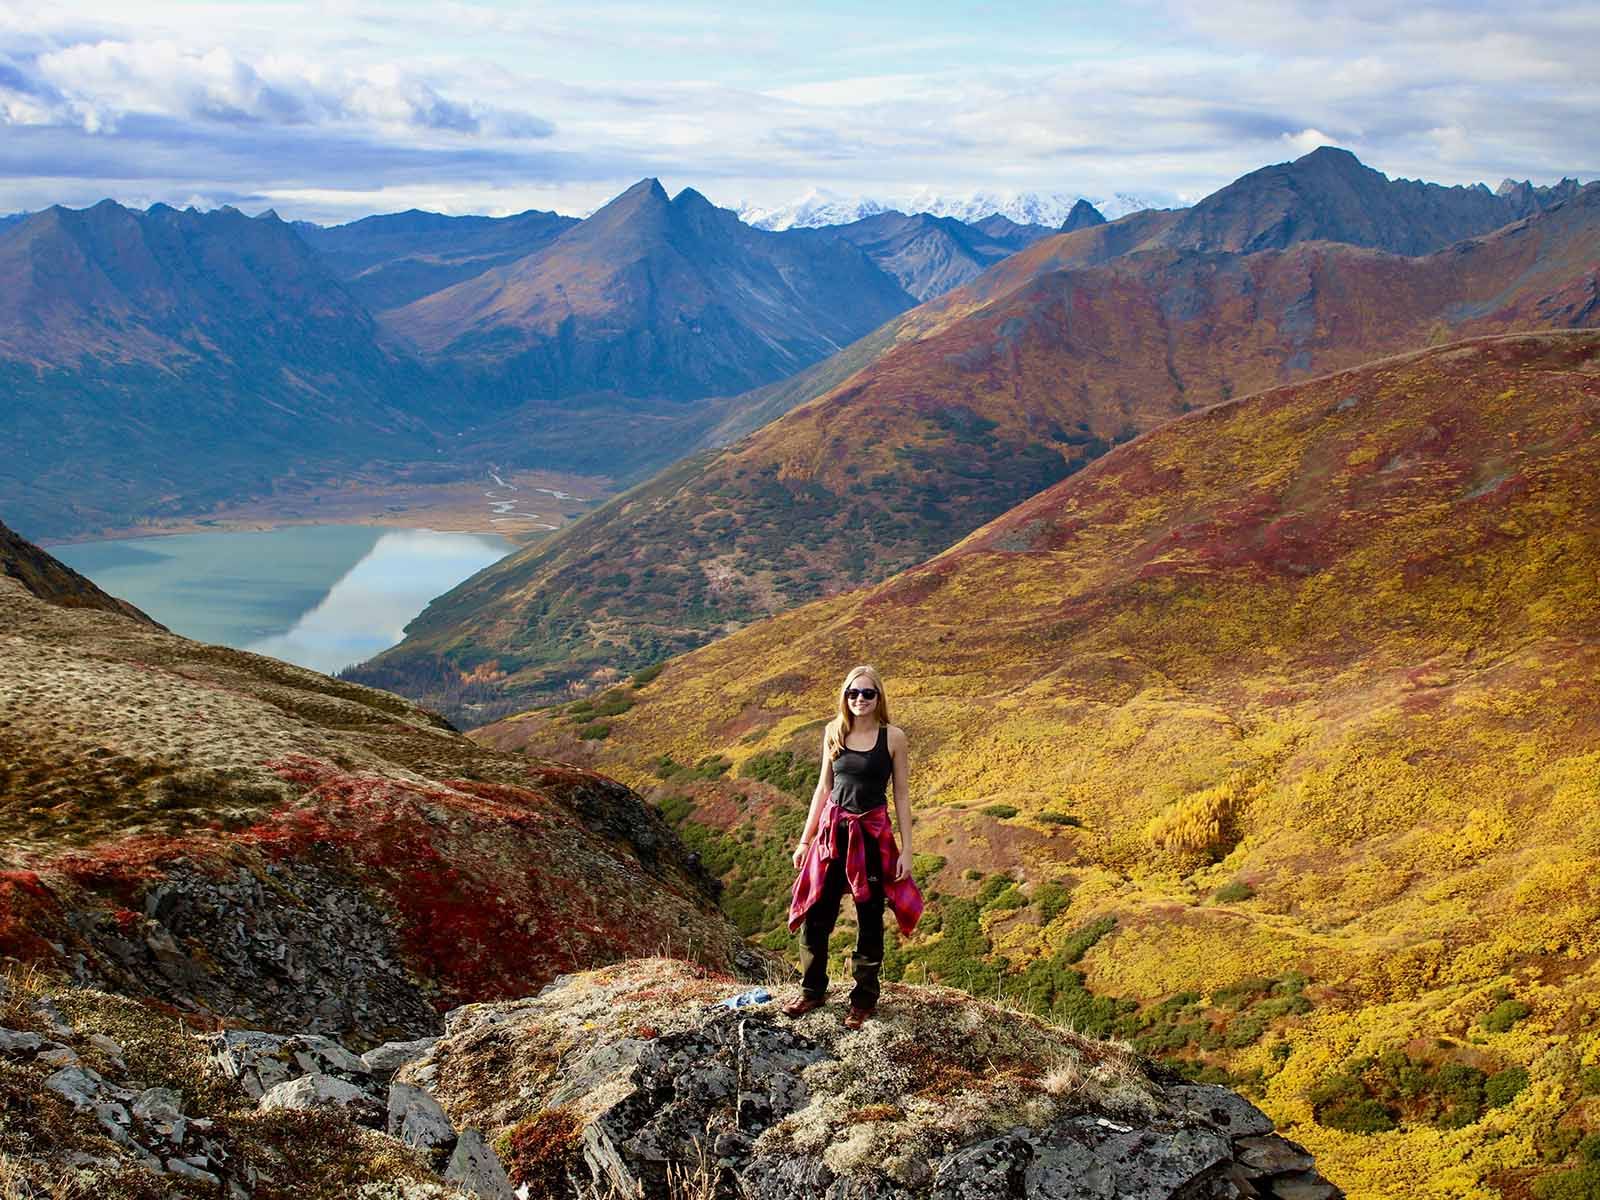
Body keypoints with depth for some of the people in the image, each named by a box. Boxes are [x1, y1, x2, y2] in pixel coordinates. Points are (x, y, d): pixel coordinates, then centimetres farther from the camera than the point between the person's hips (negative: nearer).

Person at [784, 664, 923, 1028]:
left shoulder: (893, 737, -5)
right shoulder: (834, 732, 3)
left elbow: (901, 795, -1)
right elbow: (823, 787, 11)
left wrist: (906, 850, -3)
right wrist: (805, 839, 10)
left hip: (873, 833, -3)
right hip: (832, 829, 3)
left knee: (869, 918, 7)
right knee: (815, 914, 3)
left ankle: (864, 998, 21)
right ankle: (812, 991, 21)